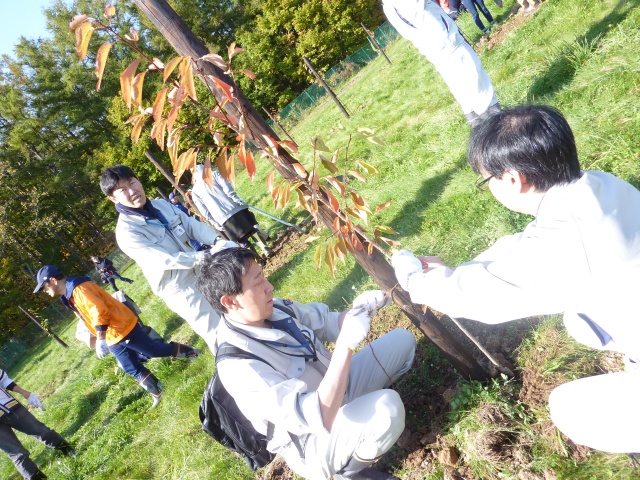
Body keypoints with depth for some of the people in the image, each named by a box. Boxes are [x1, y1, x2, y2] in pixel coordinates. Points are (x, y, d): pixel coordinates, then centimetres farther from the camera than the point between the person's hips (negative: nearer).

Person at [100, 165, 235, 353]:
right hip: (181, 289, -7)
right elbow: (166, 259, -26)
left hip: (202, 272, 7)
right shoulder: (126, 231, -21)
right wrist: (205, 256, -30)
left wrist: (217, 240, -24)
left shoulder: (162, 204, -1)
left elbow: (193, 225, -5)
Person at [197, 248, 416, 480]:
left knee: (402, 339, 6)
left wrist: (358, 309, -16)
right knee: (387, 406, -34)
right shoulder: (238, 366, -33)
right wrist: (347, 343, -39)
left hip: (338, 389, 7)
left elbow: (327, 324, 5)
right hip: (315, 440, -7)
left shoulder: (276, 310, -11)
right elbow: (317, 419, -39)